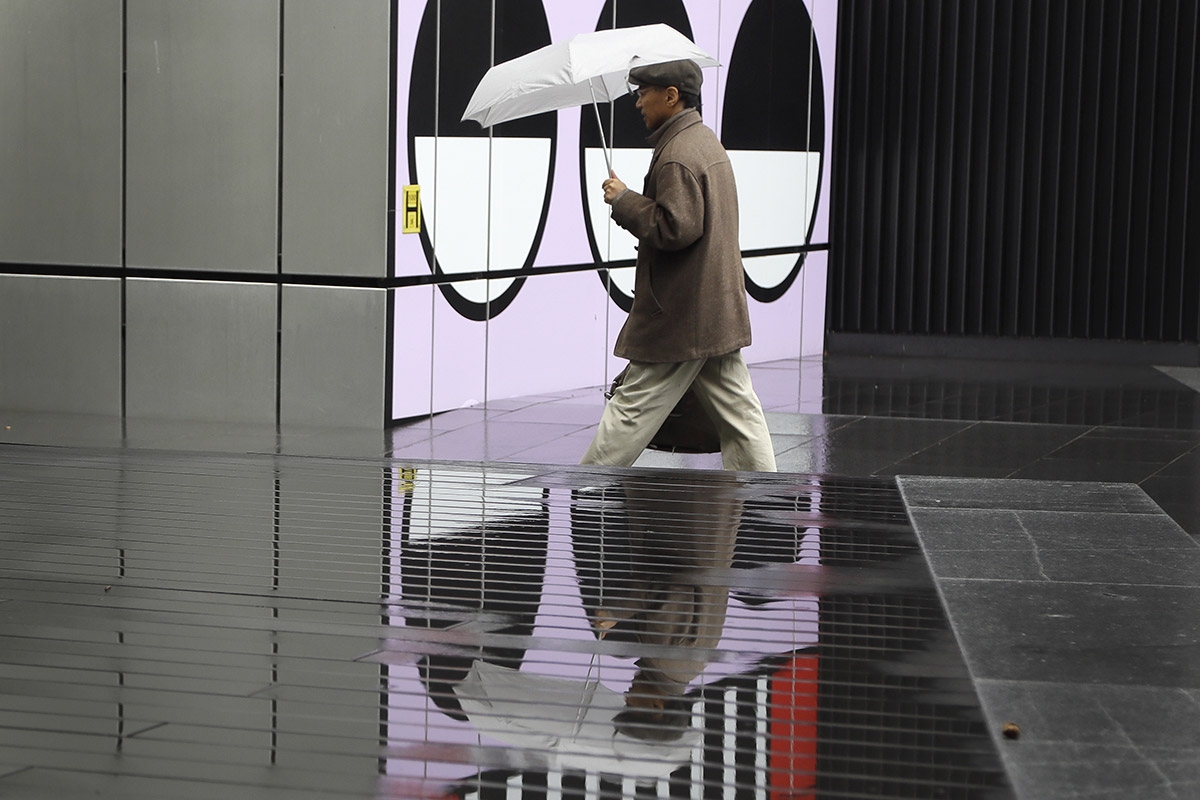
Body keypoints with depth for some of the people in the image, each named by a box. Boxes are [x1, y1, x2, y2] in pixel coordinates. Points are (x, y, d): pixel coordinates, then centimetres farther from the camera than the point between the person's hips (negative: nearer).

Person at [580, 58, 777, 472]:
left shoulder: (677, 156, -18)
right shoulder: (707, 140, 14)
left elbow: (676, 228, -26)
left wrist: (624, 201, -16)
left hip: (681, 313, -10)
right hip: (719, 309, 10)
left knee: (633, 406, -2)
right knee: (737, 411, 9)